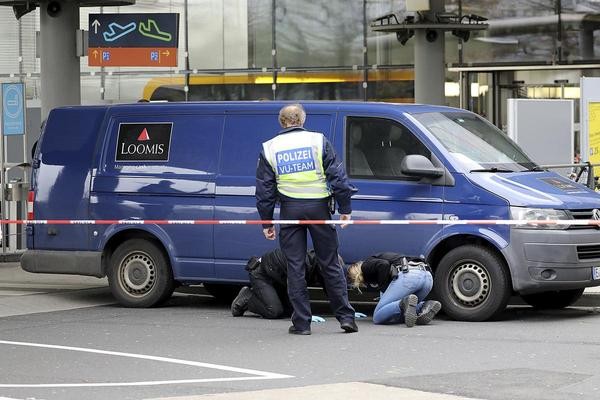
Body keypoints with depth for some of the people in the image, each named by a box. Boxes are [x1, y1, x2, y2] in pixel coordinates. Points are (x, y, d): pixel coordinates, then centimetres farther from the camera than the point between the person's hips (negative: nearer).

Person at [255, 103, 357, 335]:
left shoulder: (269, 148, 6)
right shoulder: (318, 141, 2)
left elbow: (264, 188, 7)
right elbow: (337, 176, -1)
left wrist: (266, 222, 12)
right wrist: (345, 208, 5)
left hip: (290, 209, 0)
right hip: (318, 207, 0)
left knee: (295, 267, 4)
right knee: (330, 264, 7)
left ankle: (301, 323, 3)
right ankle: (345, 316, 7)